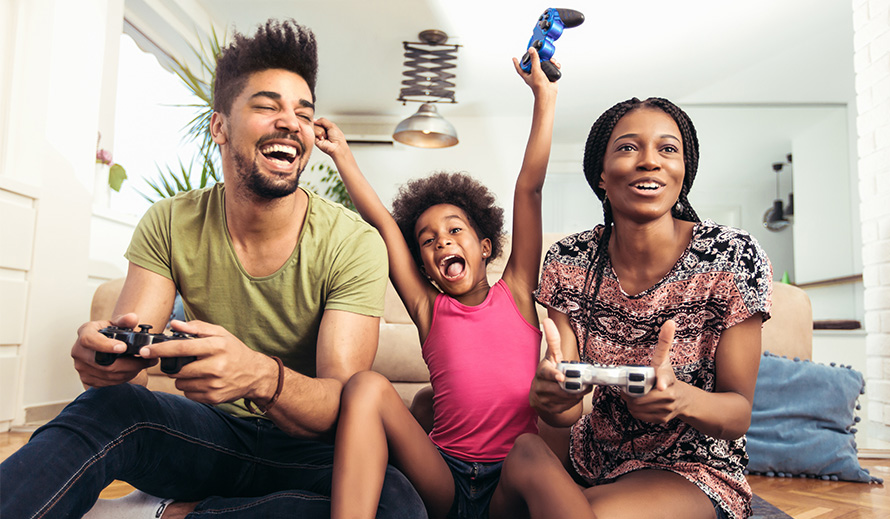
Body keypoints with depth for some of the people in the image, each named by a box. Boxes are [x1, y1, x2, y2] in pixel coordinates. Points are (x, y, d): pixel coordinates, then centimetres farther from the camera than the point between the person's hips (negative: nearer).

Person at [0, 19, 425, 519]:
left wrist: (261, 375, -44)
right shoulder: (169, 224, -5)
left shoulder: (354, 243, -16)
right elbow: (133, 350, -10)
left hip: (307, 449, 1)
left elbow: (343, 406, -22)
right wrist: (104, 349, -35)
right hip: (211, 429, 0)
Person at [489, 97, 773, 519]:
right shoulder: (569, 261, -8)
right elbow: (568, 410, -10)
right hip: (595, 456, 3)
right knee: (524, 451, -29)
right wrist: (549, 395, -36)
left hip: (696, 469, -2)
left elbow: (739, 413, -12)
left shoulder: (734, 257, -16)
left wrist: (681, 398, -36)